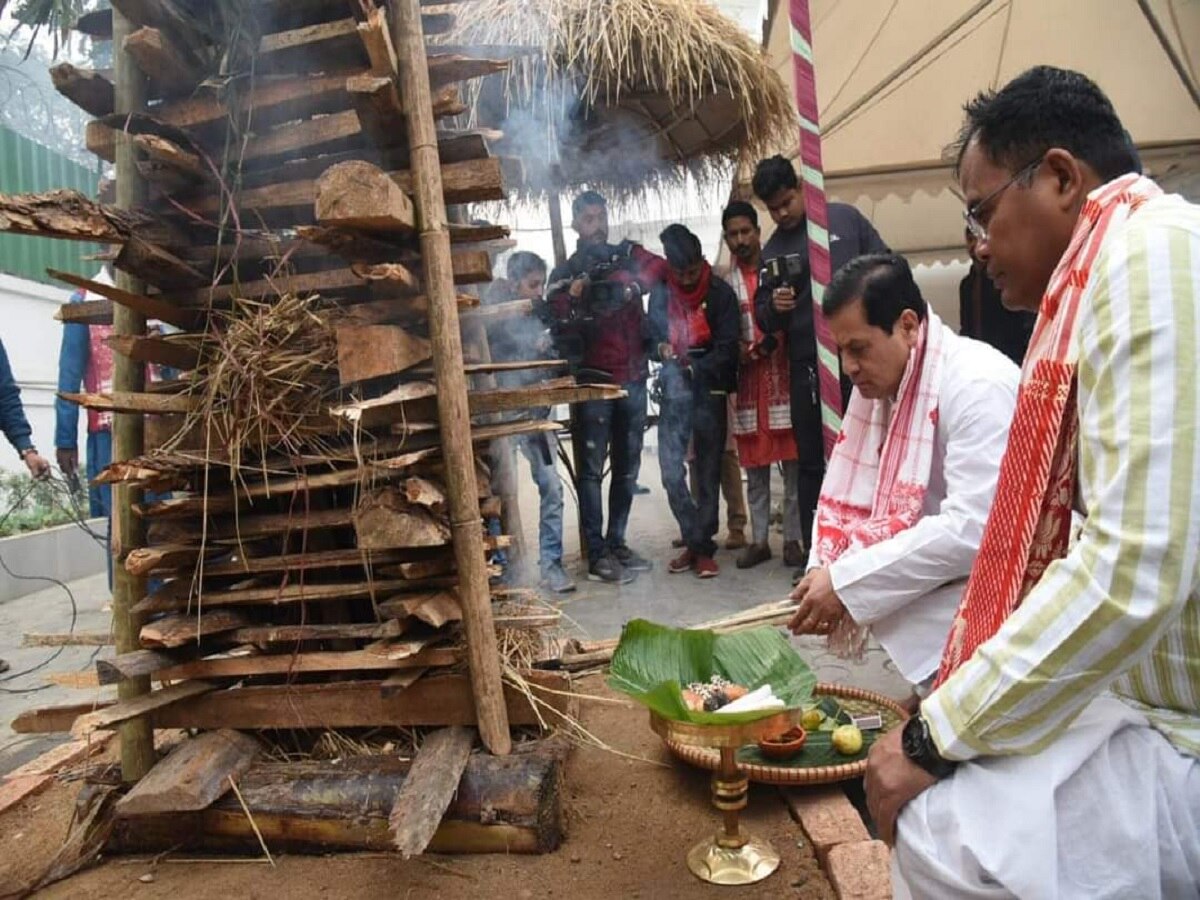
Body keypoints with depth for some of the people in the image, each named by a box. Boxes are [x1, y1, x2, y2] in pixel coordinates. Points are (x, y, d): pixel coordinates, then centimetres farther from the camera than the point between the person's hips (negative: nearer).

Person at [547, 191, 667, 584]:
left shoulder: (629, 255, 13)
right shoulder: (564, 274, 7)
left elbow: (668, 271, -4)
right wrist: (573, 296, -18)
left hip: (633, 378, 3)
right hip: (593, 381, -3)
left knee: (627, 467, 9)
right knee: (592, 468, -4)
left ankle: (617, 543, 21)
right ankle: (597, 555, 2)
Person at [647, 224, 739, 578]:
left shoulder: (721, 293, -2)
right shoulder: (660, 294, 7)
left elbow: (727, 348, -7)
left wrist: (695, 367, -20)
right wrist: (660, 349, -8)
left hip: (710, 392, -2)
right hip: (674, 392, 2)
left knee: (708, 473, 4)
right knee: (671, 472, -4)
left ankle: (702, 547, 16)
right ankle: (697, 542, 13)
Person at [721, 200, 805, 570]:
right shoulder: (724, 281, 7)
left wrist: (778, 340, -19)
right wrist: (737, 349, -11)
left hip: (785, 377, -2)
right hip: (748, 382, 2)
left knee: (792, 463, 2)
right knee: (754, 466, 8)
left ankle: (793, 539, 11)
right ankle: (759, 540, 17)